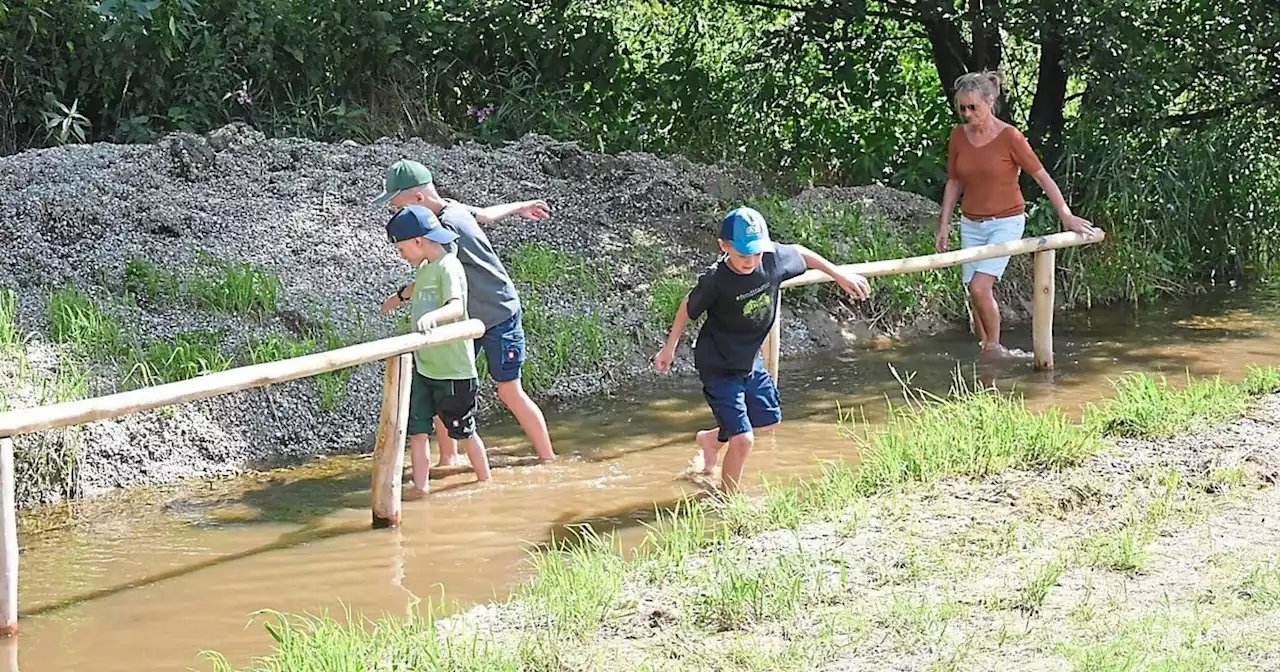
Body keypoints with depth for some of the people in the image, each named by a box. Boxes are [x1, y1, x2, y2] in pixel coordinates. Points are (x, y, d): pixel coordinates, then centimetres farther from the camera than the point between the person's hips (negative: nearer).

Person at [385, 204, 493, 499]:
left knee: (463, 430, 9)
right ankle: (419, 485, 4)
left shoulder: (449, 267, -19)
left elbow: (457, 307, -36)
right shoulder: (424, 268, 8)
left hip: (454, 369, -8)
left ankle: (485, 480, 26)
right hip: (424, 366, 8)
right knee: (417, 428, 0)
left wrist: (432, 316, -54)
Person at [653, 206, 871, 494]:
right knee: (743, 439, -12)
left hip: (751, 361, 7)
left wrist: (840, 276, 13)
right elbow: (688, 308, -11)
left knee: (767, 420, 23)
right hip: (718, 367, -7)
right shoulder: (715, 281, -30)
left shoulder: (774, 258, -18)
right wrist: (669, 348, 1)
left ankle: (711, 440, 49)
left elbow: (800, 254, 5)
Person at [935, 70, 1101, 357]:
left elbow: (1042, 177, -9)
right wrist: (944, 225, 9)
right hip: (971, 224, 5)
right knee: (975, 293, 2)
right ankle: (984, 352, 12)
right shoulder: (959, 135, 1)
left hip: (1005, 223, -5)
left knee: (980, 287, -18)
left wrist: (1066, 216, -9)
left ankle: (994, 347, -1)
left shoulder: (1009, 137, -13)